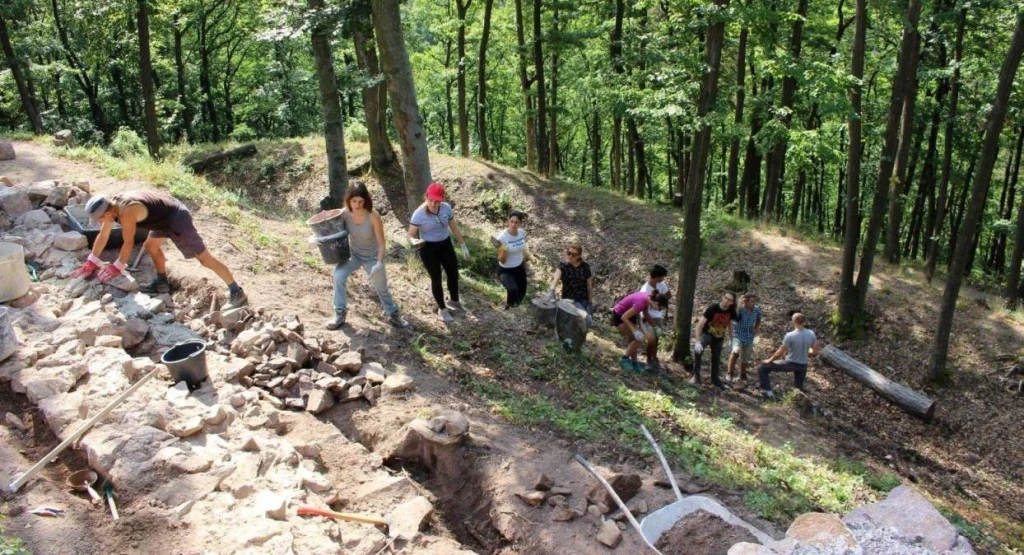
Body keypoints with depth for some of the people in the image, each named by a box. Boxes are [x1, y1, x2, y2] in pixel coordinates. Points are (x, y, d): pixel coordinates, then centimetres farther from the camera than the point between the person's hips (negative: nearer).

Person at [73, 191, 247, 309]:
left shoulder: (126, 212, -26)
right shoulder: (112, 205, 3)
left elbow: (128, 243, -18)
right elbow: (103, 236, 12)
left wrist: (116, 267, -6)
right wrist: (90, 263, 14)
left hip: (178, 219, -10)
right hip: (167, 217, 10)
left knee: (205, 258, -8)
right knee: (150, 246, 22)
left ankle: (237, 293, -6)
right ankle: (162, 283, 35)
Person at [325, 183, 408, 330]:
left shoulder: (373, 216, -28)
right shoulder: (344, 213, -19)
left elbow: (381, 243, -22)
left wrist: (379, 263, -31)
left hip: (372, 256, -2)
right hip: (353, 254, 2)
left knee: (381, 288, 11)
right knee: (338, 276, -21)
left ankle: (394, 314, 37)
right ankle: (339, 314, -4)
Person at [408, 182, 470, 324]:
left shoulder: (447, 208, -11)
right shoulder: (419, 214, -23)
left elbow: (454, 227, 4)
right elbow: (410, 235, -18)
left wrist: (463, 245, 8)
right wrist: (414, 241, -41)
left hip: (446, 245, 5)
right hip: (428, 248, -5)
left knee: (453, 273, 16)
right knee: (436, 278, 5)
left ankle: (453, 300, 44)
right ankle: (442, 309, 25)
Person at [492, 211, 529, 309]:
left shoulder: (522, 232, -8)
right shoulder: (502, 237, -25)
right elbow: (502, 261, -22)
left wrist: (524, 262, 21)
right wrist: (503, 250, -40)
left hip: (519, 268, 6)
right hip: (505, 270, -6)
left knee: (521, 294, 14)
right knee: (513, 290, -31)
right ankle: (508, 308, 0)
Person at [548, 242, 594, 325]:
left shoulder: (585, 266, -1)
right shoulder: (563, 265, -9)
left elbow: (589, 285, 5)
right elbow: (556, 278, -27)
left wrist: (590, 302, 5)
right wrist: (552, 290, -45)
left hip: (584, 299, 3)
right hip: (569, 299, -3)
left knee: (589, 320, -2)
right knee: (587, 320, -21)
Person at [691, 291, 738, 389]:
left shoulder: (731, 310, -15)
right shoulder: (712, 308, -29)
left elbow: (729, 323, 6)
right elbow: (700, 324, -31)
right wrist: (697, 342, -39)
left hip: (719, 337, 5)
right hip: (707, 333, -5)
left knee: (716, 358, 18)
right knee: (698, 349, -32)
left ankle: (715, 379, 40)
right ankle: (696, 376, -23)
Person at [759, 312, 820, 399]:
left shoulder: (790, 336, -23)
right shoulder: (811, 334, -9)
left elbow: (780, 353, -15)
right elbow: (815, 352, 2)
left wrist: (769, 360, 0)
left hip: (790, 364, -5)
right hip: (803, 365, 5)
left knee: (764, 368, 9)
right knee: (799, 389, 24)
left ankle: (767, 391, 5)